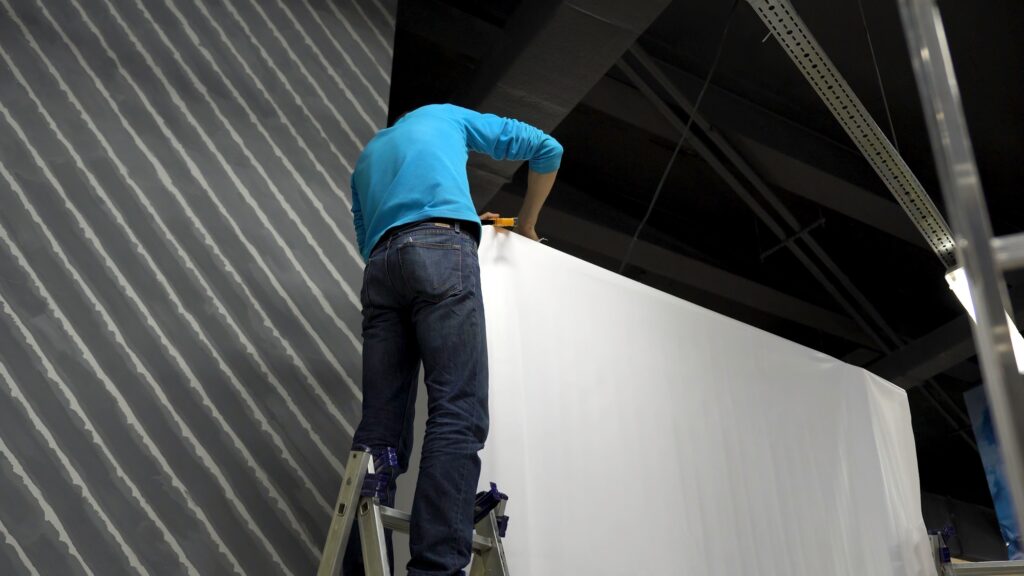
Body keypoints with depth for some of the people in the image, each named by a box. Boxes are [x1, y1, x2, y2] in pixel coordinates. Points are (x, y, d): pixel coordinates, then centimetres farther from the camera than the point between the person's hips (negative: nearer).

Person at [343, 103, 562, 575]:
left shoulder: (366, 159, 38)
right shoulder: (447, 116, 28)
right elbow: (546, 149, 27)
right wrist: (526, 225, 38)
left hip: (379, 269, 5)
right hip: (441, 253, -5)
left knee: (379, 433, -3)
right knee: (457, 418, -16)